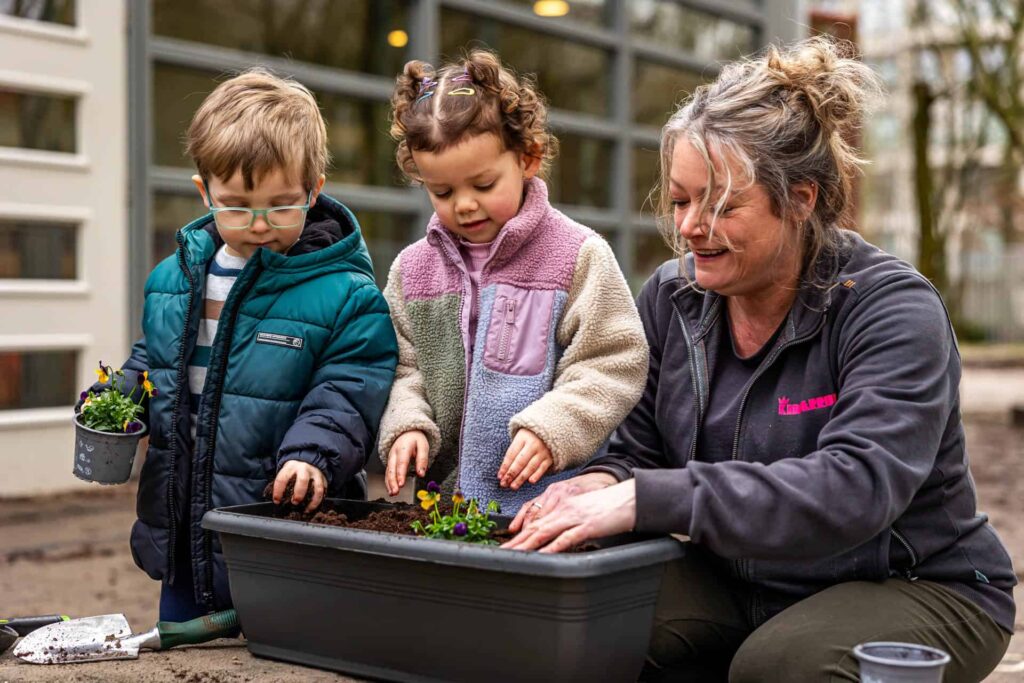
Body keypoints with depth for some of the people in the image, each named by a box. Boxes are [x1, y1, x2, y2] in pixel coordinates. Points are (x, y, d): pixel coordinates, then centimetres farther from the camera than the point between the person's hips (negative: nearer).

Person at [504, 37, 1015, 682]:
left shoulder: (893, 308, -18)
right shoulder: (671, 298, 0)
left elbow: (857, 486, -33)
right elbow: (641, 452, 5)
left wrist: (646, 500, -40)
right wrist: (605, 485, -22)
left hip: (918, 586, -3)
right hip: (740, 581, 4)